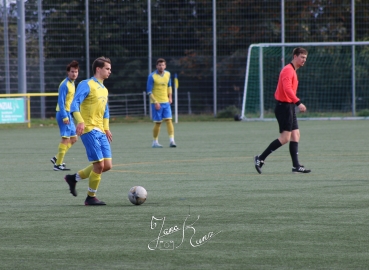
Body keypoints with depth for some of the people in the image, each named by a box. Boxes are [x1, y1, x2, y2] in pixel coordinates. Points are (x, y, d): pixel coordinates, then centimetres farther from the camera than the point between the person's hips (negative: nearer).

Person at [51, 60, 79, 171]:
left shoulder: (72, 84, 16)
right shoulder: (65, 85, -14)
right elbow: (61, 101, -20)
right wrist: (64, 116, -25)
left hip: (68, 114, 10)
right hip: (64, 113, -10)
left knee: (73, 138, 13)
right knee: (66, 138, -11)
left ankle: (57, 158, 18)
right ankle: (58, 164, -8)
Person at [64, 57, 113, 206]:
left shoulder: (104, 89, 18)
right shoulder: (87, 85, -8)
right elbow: (75, 103, -20)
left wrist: (106, 128, 20)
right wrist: (80, 121, -34)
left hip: (100, 132, 9)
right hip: (89, 130, -9)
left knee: (107, 165, 5)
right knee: (99, 165, -10)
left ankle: (74, 178, 21)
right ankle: (91, 198, 6)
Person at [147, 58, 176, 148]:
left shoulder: (168, 74, 7)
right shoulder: (152, 76, -9)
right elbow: (149, 91, -10)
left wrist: (170, 97, 15)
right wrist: (155, 102, -16)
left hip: (166, 102, 4)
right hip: (156, 103, -4)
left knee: (169, 120, -8)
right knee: (157, 123, 0)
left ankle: (171, 141, -12)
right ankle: (155, 142, 13)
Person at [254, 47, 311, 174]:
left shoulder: (293, 71, 19)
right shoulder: (288, 70, -13)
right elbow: (287, 89, -26)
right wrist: (298, 103, -32)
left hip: (289, 107, 10)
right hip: (284, 106, -10)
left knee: (296, 135, 6)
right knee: (285, 137, -12)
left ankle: (296, 166, 6)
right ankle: (260, 159, -7)